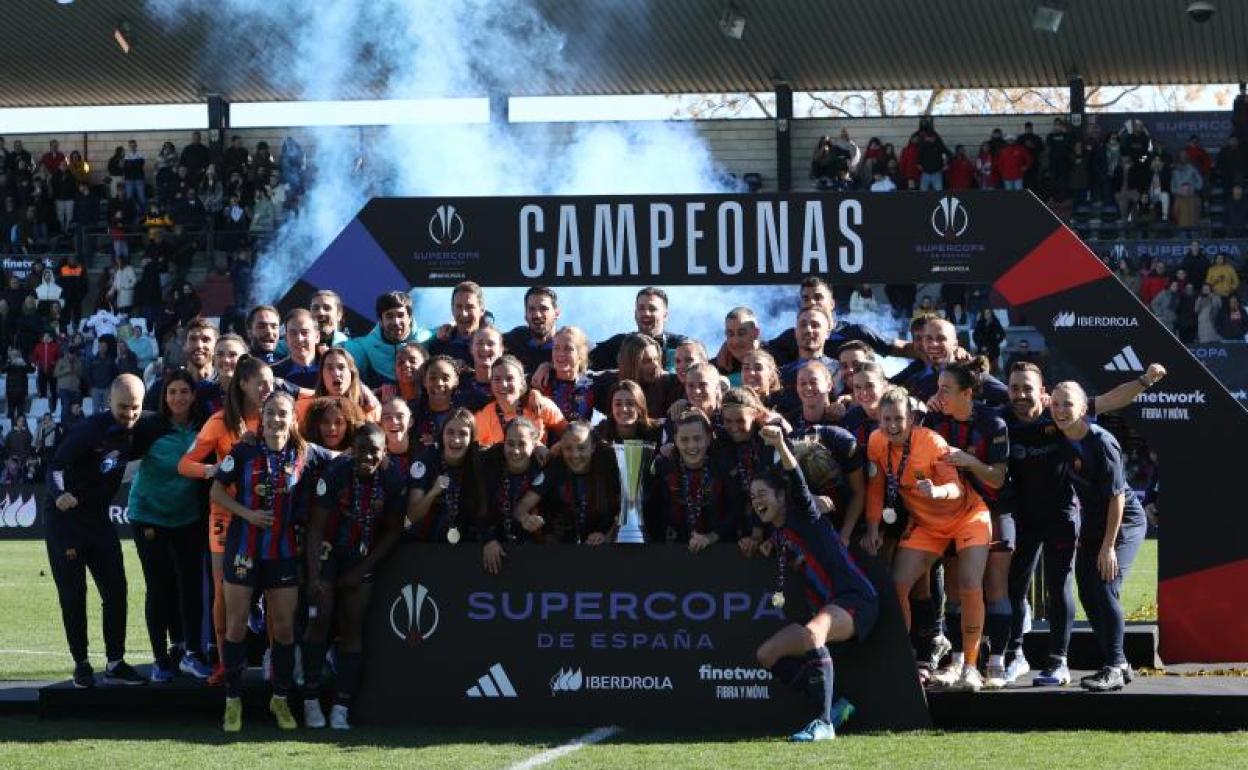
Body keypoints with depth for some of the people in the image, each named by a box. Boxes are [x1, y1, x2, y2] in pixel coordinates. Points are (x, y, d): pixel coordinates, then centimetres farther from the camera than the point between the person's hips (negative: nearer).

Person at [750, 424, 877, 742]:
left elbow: (798, 483, -25)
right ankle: (833, 705, 4)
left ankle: (824, 722, -37)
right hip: (823, 608, 10)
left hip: (855, 598, -10)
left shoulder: (803, 515, -4)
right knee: (767, 654, 6)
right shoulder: (775, 534, 16)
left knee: (811, 633, -38)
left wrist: (781, 446, -42)